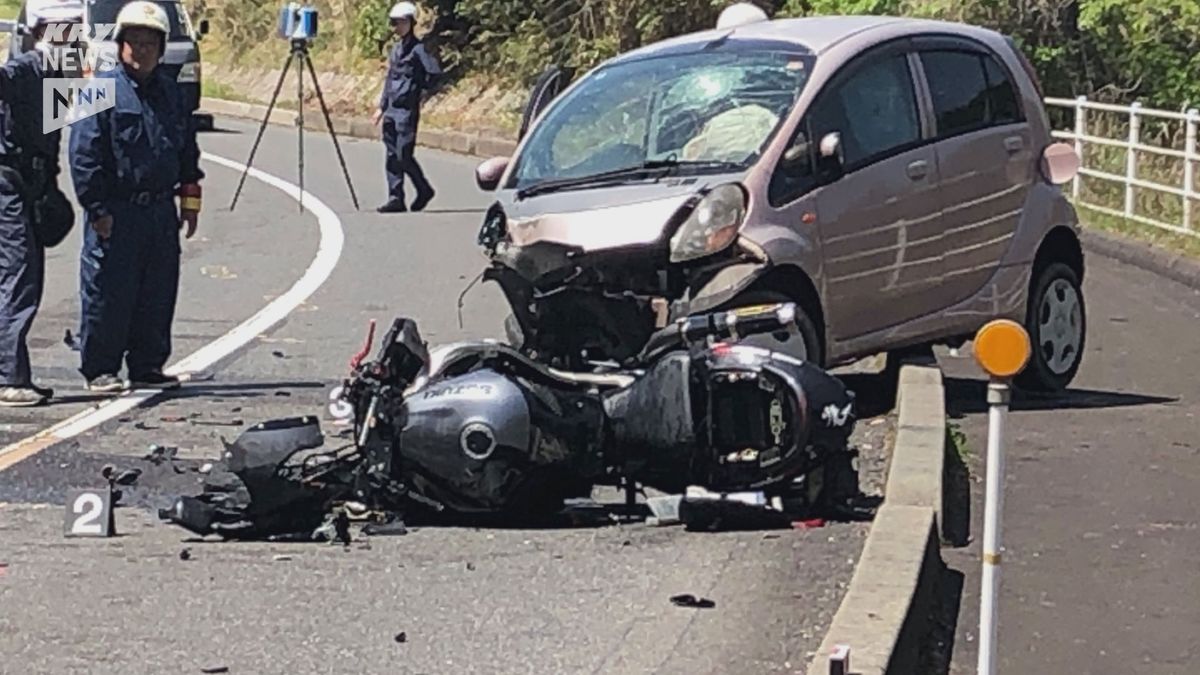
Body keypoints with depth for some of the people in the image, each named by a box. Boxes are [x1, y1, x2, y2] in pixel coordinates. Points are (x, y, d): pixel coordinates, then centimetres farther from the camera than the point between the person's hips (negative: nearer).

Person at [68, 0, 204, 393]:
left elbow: (188, 150, 22)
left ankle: (147, 367, 19)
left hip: (161, 211, 6)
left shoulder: (168, 92, 14)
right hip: (116, 213, -6)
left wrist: (190, 198, 17)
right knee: (108, 294, -3)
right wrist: (97, 209, -13)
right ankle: (99, 370, 7)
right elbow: (84, 154, -11)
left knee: (158, 294, 9)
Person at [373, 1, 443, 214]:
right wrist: (382, 107, 20)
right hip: (392, 110, 8)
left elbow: (435, 73, -17)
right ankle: (396, 199, 8)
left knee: (403, 155, -8)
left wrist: (423, 91, -6)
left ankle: (424, 189, 9)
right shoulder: (397, 49, 15)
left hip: (407, 110, -8)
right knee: (392, 156, 6)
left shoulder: (417, 49, -10)